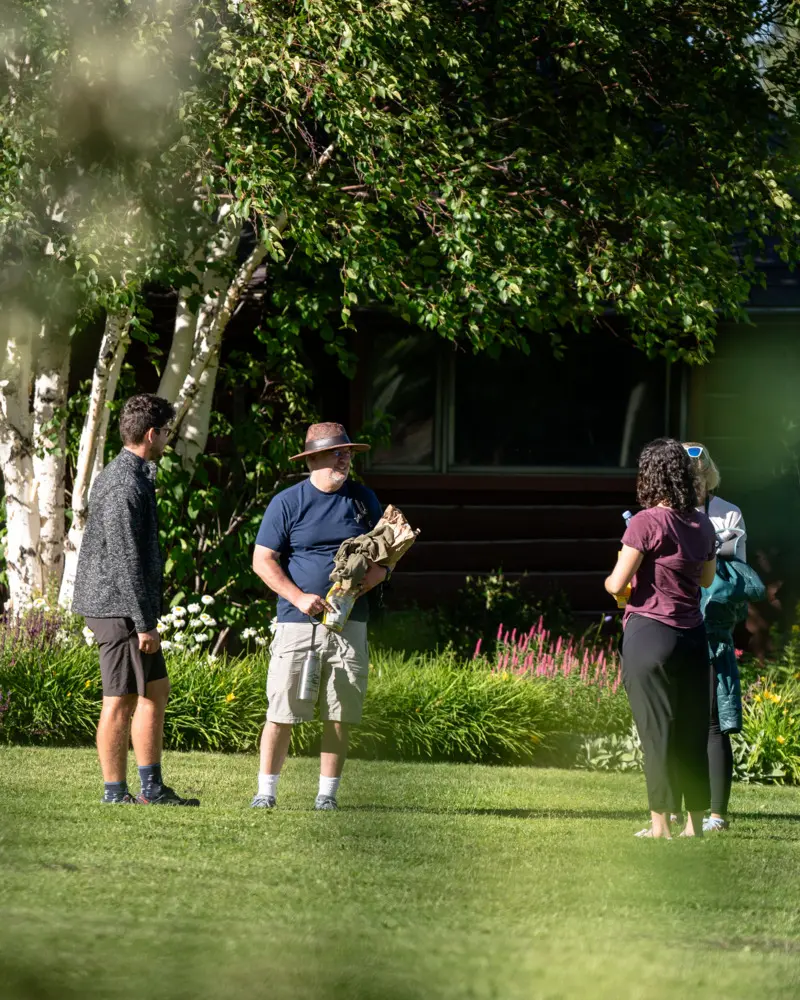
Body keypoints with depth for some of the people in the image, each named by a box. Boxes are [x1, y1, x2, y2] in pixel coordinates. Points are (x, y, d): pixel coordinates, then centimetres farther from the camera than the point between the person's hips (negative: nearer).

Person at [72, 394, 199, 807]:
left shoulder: (120, 474, 15)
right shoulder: (126, 486, -18)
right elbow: (125, 560, -22)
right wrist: (145, 623, -20)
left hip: (116, 604, 11)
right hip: (120, 606, -11)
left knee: (156, 691, 14)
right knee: (121, 702, -5)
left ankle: (152, 788, 16)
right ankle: (116, 794, 1)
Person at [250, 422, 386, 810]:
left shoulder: (363, 500, 11)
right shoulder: (287, 502, 1)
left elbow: (383, 557, 15)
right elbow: (262, 560, 0)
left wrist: (359, 585, -6)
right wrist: (299, 597, -13)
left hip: (348, 624, 3)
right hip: (297, 622, -3)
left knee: (340, 716, 2)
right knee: (282, 712, -6)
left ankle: (327, 793, 10)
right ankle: (266, 790, 2)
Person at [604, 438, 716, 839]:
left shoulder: (647, 523, -12)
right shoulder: (702, 525, 6)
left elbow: (617, 583, -11)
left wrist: (611, 579, 10)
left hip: (649, 632, -5)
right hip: (693, 635, 5)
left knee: (657, 731, -1)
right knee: (693, 731, 10)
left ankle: (660, 824, 2)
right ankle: (695, 823, 13)